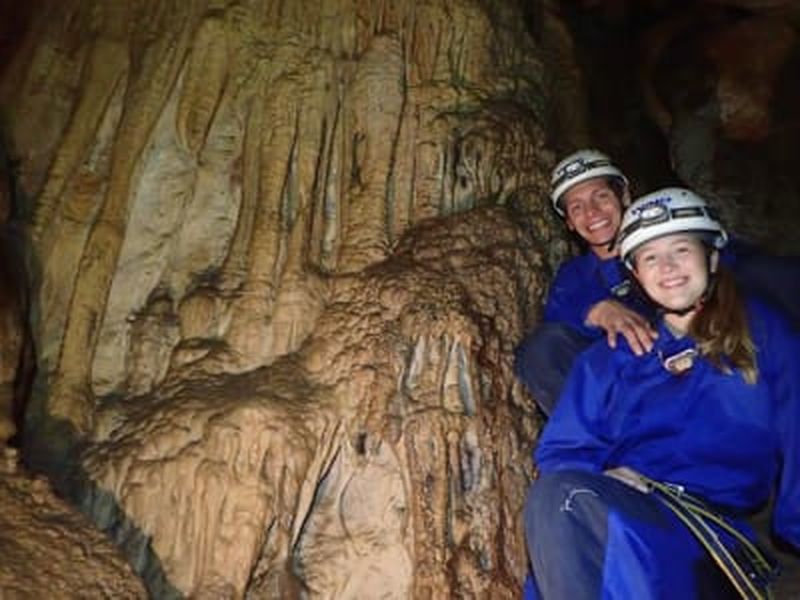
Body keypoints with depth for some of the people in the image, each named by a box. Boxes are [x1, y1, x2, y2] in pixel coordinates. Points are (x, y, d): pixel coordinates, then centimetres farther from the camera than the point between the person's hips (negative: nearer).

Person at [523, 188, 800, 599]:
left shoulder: (763, 332, 18)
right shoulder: (612, 356, 22)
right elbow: (560, 450, 16)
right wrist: (602, 479, -6)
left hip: (716, 517, -3)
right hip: (617, 504, 3)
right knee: (555, 490, -33)